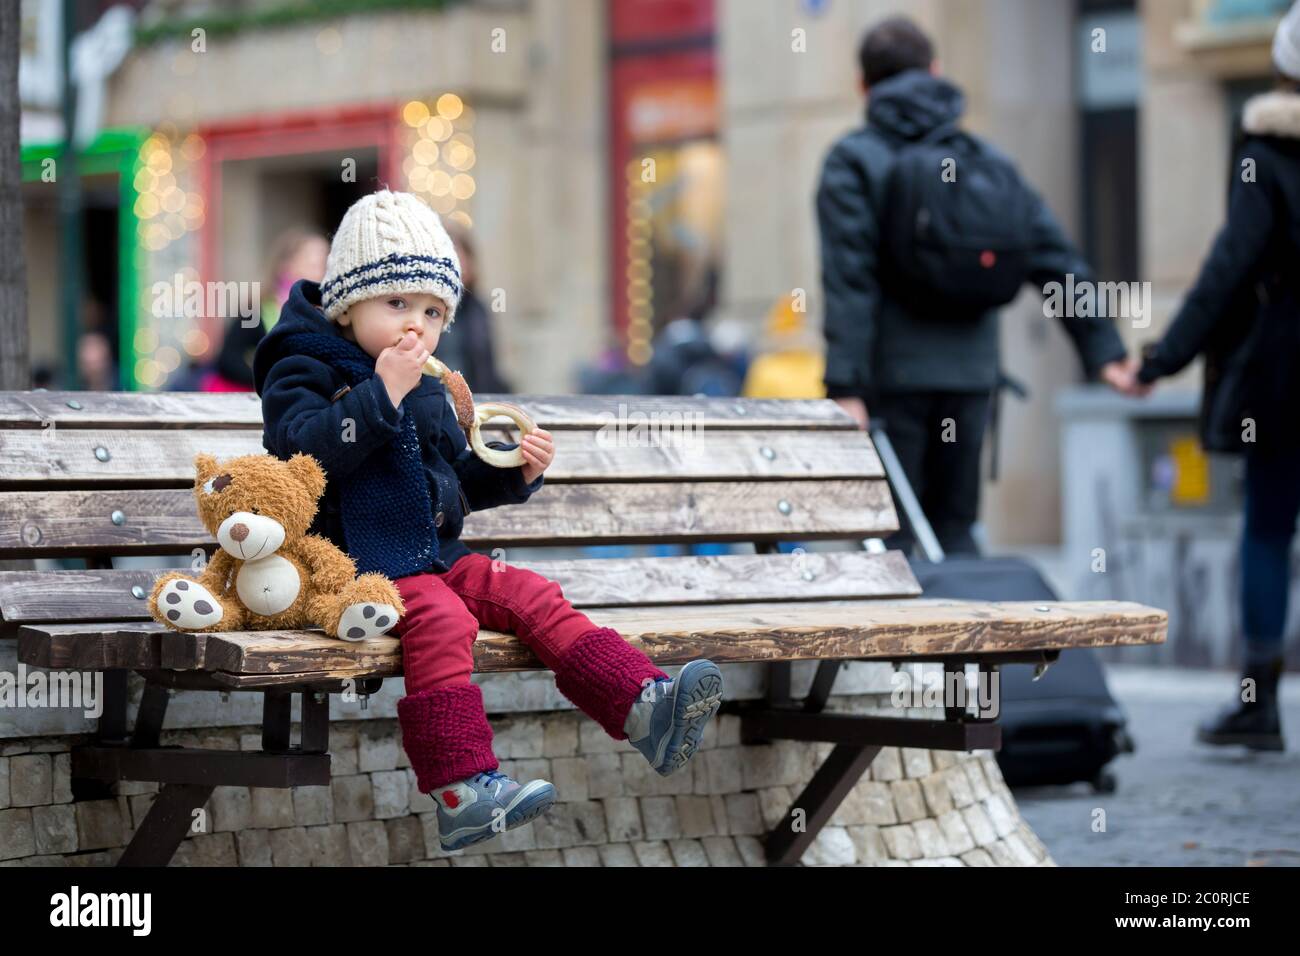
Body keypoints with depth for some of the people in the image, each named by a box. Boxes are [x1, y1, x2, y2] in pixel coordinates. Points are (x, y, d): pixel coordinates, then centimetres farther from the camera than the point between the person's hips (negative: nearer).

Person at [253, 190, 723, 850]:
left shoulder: (427, 392, 20)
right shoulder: (304, 371, -4)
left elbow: (460, 481, 26)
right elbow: (308, 447, -24)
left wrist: (516, 472, 6)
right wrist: (382, 393, -27)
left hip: (434, 557, 8)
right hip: (353, 566, -8)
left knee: (533, 597, -10)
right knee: (440, 618, -33)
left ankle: (644, 708, -18)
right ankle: (461, 790, -41)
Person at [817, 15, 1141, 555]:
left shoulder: (853, 162, -4)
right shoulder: (988, 162, 11)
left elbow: (849, 281, -14)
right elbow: (1057, 262, 7)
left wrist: (844, 386, -18)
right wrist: (1103, 350, 8)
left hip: (890, 372, -4)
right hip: (970, 373, 4)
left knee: (886, 536, 0)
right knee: (954, 526, 13)